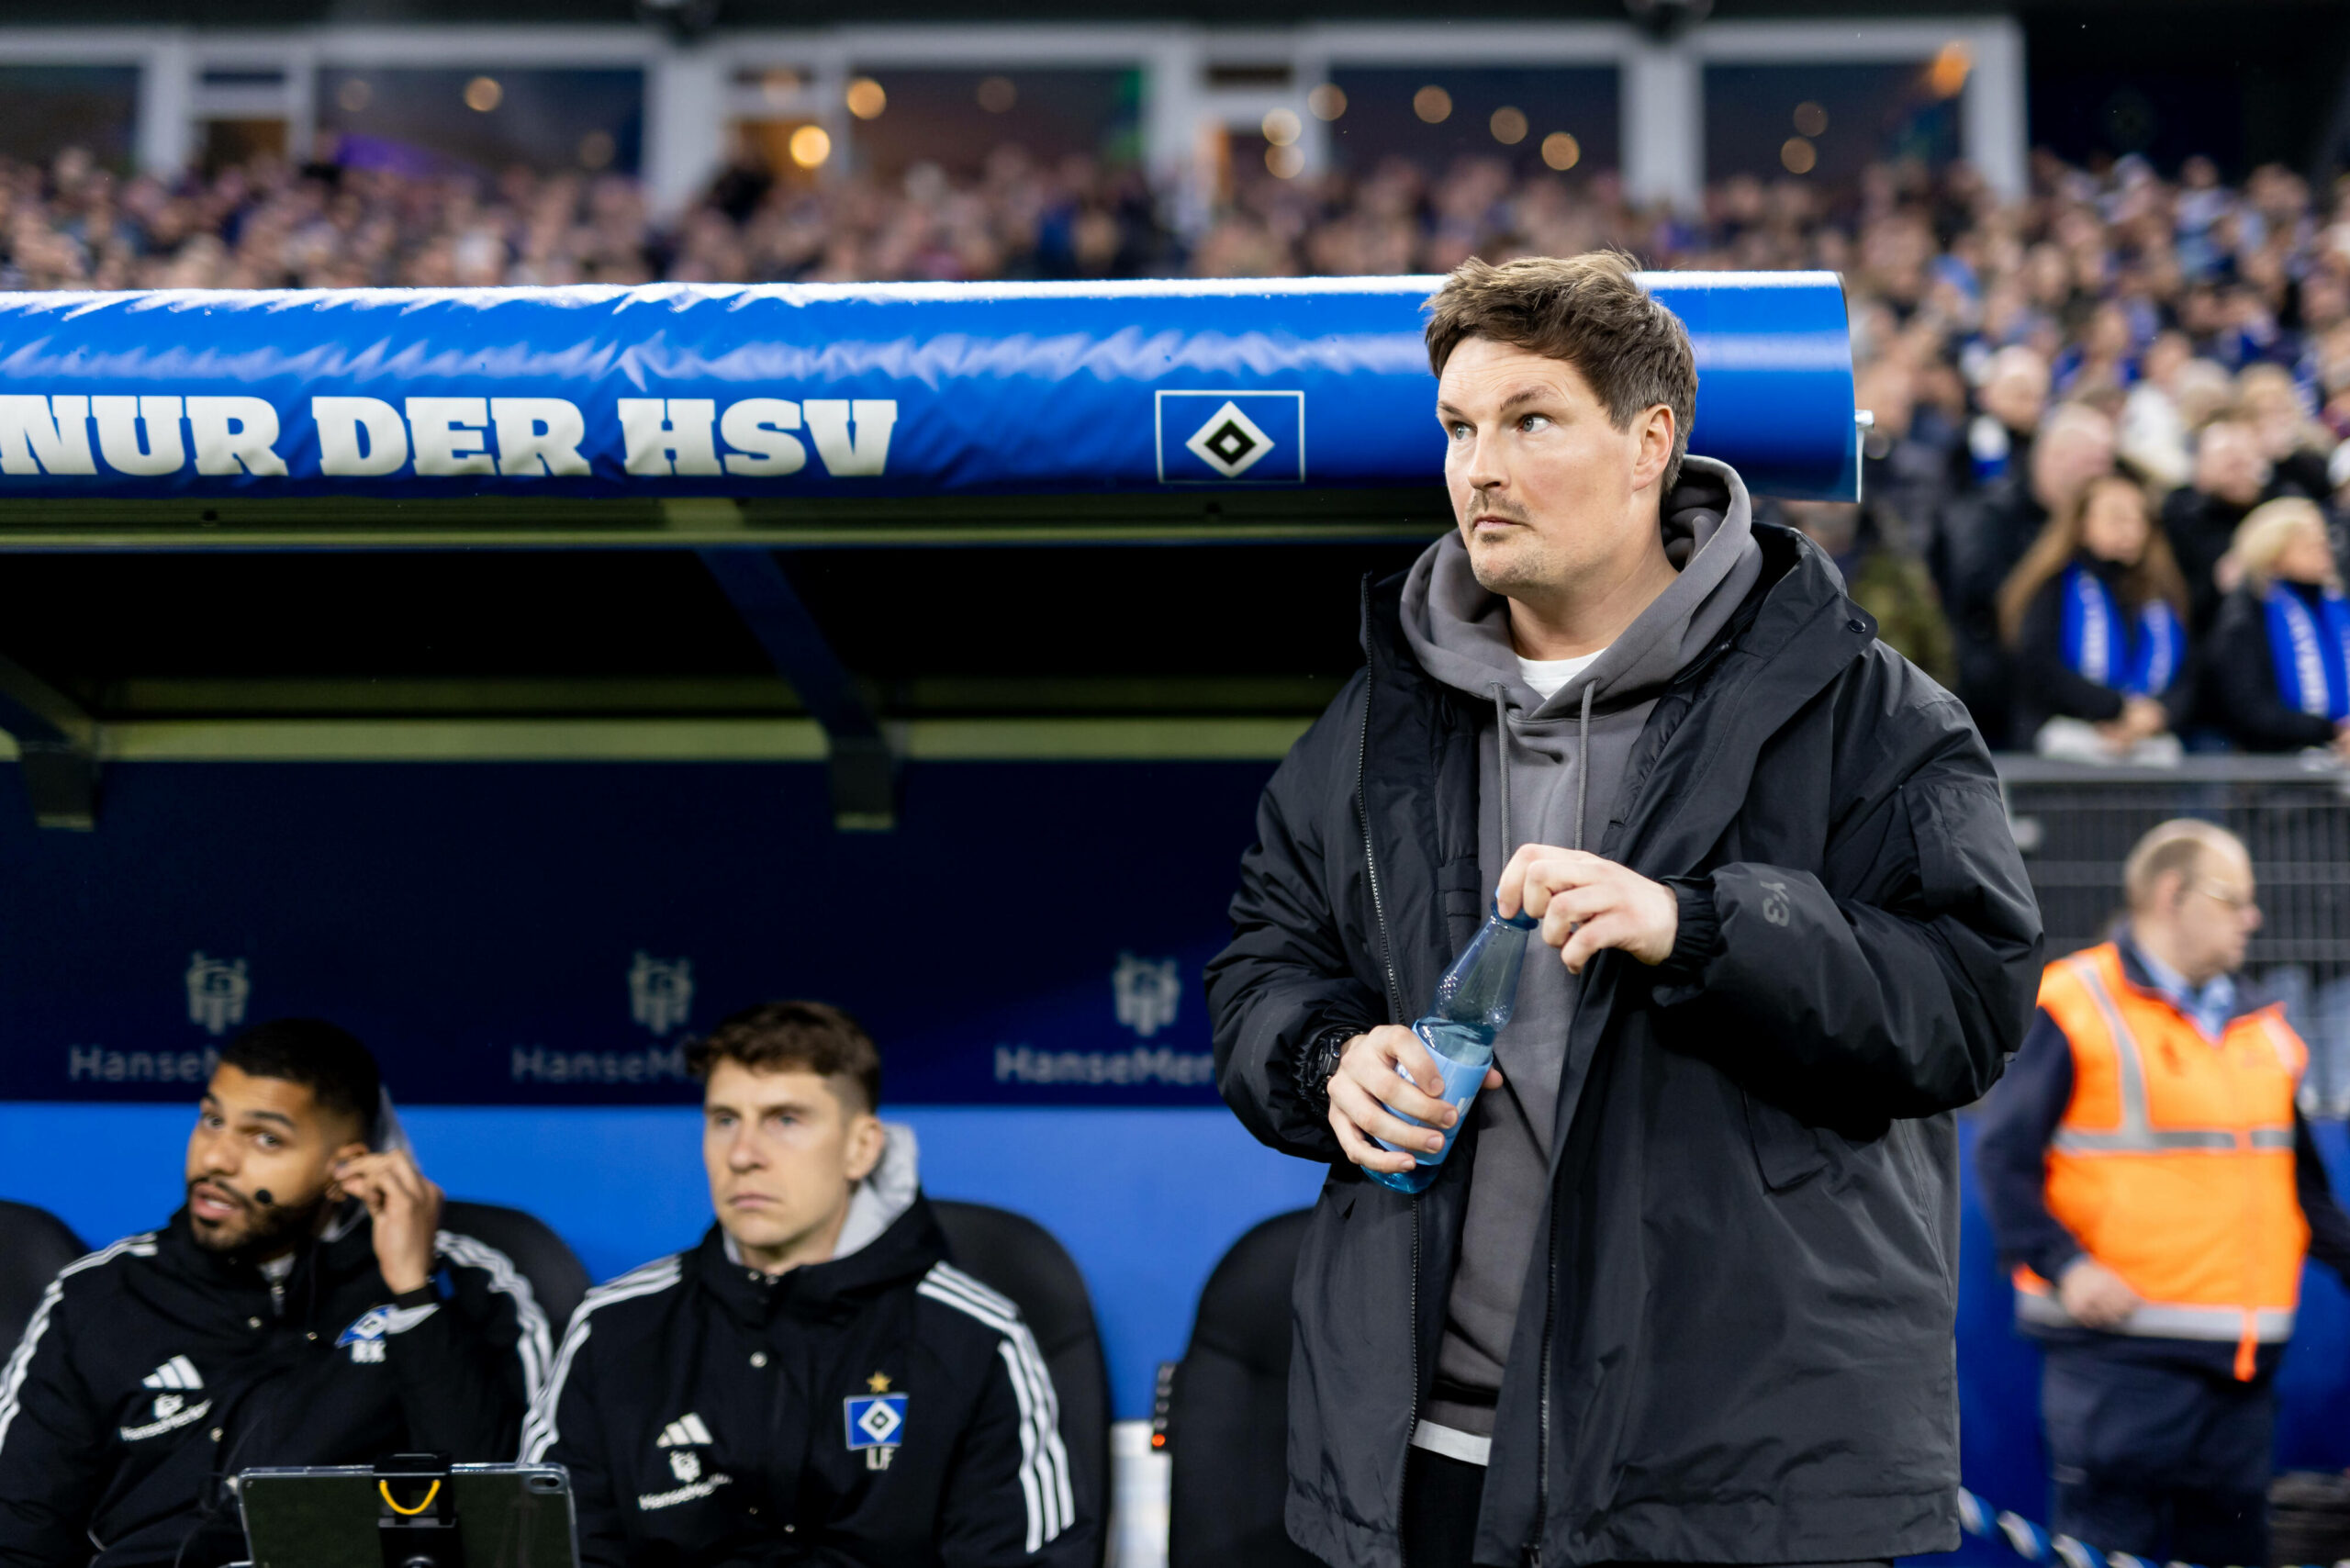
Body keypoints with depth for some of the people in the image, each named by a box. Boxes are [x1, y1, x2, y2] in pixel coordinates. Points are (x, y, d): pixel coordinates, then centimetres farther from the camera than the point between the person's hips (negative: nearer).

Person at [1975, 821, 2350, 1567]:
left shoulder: (2261, 1028, 17)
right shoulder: (2075, 1008, -6)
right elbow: (2003, 1156, -10)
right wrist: (2064, 1266, -20)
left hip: (2242, 1360, 7)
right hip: (2120, 1345, -7)